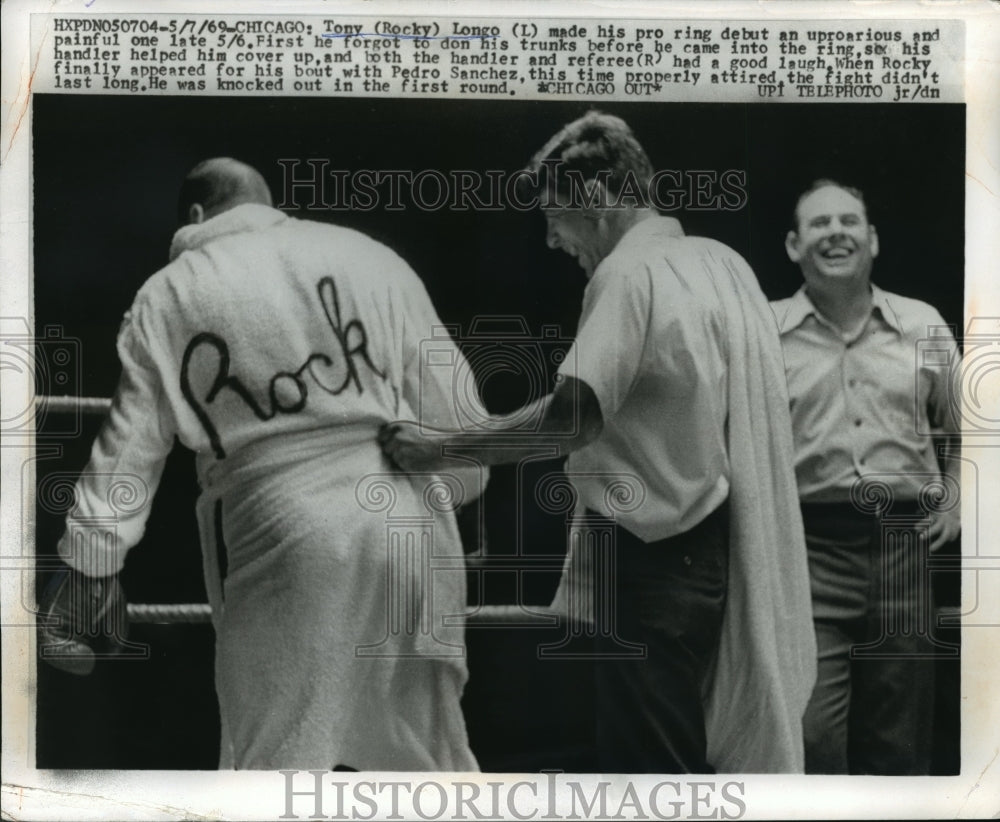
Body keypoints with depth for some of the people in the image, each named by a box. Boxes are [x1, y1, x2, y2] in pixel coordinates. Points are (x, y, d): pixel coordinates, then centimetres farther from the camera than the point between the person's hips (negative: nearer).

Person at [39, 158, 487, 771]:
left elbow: (129, 444, 5)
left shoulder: (170, 295, 8)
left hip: (281, 537, -2)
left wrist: (88, 565, 9)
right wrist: (451, 485, 26)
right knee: (421, 738, 18)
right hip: (407, 523, 3)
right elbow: (447, 402, 11)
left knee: (276, 754, 9)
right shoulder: (368, 255, 12)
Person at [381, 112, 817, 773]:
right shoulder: (725, 262, 11)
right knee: (698, 751, 18)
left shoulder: (629, 274, -15)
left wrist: (442, 446, -19)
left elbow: (571, 416, -27)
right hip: (714, 545, 9)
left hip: (653, 555, -9)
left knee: (647, 762, -1)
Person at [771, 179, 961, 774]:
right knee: (812, 738, -9)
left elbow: (964, 428, 22)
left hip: (901, 547, 3)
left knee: (898, 743, 12)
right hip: (808, 550, -3)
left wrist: (955, 504, 11)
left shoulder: (924, 327, 9)